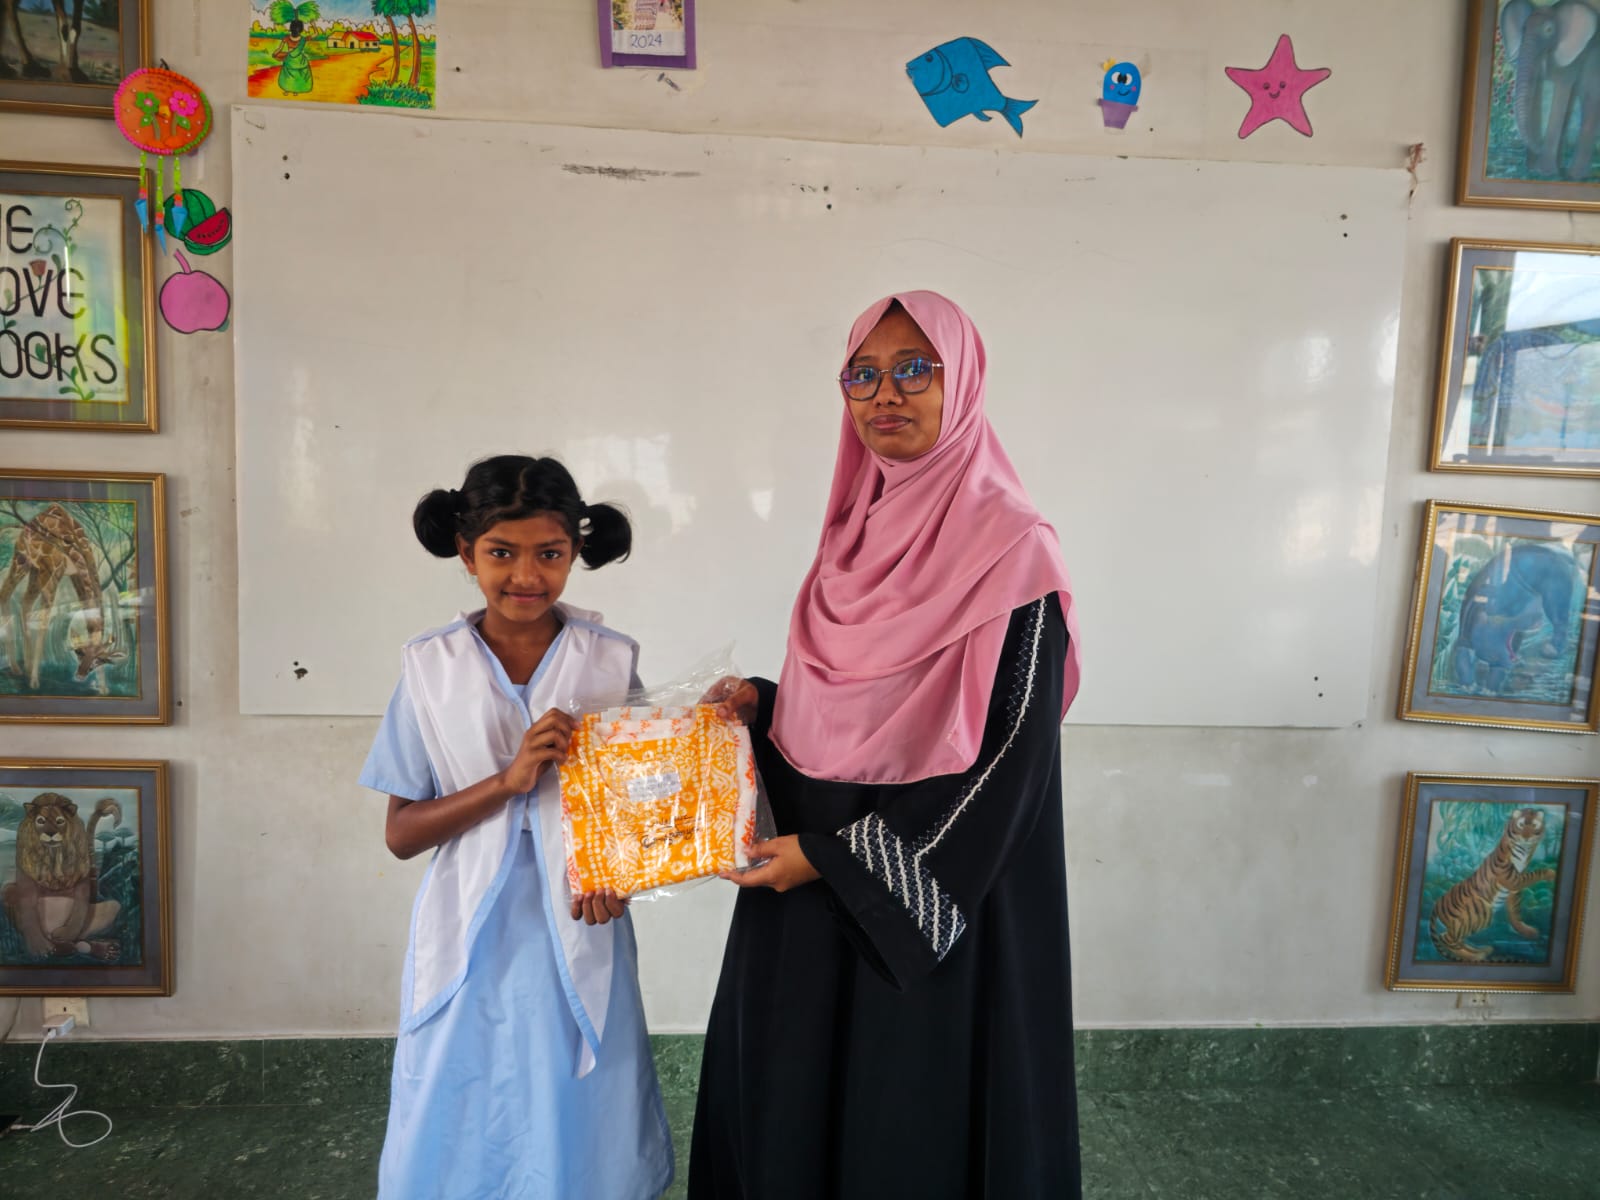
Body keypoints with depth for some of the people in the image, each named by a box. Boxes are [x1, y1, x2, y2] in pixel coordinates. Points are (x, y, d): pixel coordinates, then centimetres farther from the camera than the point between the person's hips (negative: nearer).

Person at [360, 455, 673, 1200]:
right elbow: (400, 833, -3)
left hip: (576, 940, 0)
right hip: (470, 945, 0)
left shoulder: (611, 662, -4)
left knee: (578, 1137, 12)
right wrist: (508, 780, -18)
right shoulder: (431, 666, -4)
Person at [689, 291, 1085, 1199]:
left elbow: (1009, 757, -17)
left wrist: (832, 856, -15)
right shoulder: (857, 530, 6)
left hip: (934, 903, -6)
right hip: (813, 884, 6)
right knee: (787, 1097, 18)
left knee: (913, 1124, 11)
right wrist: (761, 706, -4)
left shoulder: (1012, 551, -15)